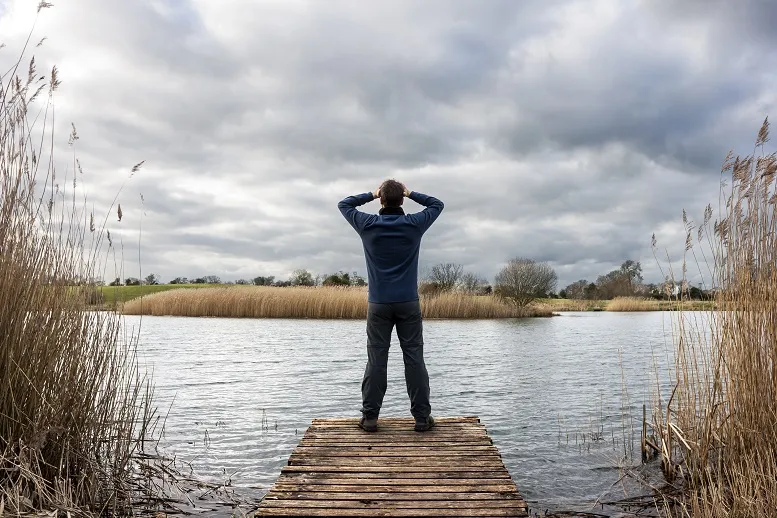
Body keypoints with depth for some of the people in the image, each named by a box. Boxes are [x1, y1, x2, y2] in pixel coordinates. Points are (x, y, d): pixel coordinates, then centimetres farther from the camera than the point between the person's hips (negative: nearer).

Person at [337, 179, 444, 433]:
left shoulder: (368, 225, -3)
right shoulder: (415, 224, -2)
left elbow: (344, 204, 15)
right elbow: (437, 204, 16)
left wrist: (371, 195, 15)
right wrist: (411, 194, 15)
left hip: (378, 304, 0)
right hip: (409, 303, 0)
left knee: (376, 360, 4)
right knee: (414, 359, 3)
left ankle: (370, 416, 8)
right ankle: (422, 417, 9)